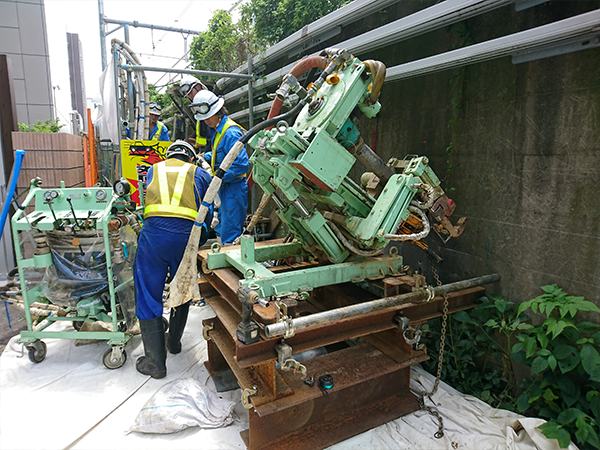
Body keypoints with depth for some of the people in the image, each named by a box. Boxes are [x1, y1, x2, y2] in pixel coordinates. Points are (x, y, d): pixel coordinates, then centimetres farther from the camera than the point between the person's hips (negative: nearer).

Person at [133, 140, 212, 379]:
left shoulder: (153, 170, 26)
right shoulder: (201, 175, 21)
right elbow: (208, 213, 18)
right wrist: (199, 243, 29)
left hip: (153, 232, 0)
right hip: (187, 235, 0)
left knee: (148, 296, 9)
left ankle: (155, 363, 13)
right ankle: (174, 342, 40)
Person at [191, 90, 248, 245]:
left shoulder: (231, 133, -20)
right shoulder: (216, 130, 11)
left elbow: (242, 165, -26)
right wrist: (205, 157, 12)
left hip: (233, 189, -10)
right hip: (223, 187, 10)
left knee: (229, 237, -6)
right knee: (220, 232, 20)